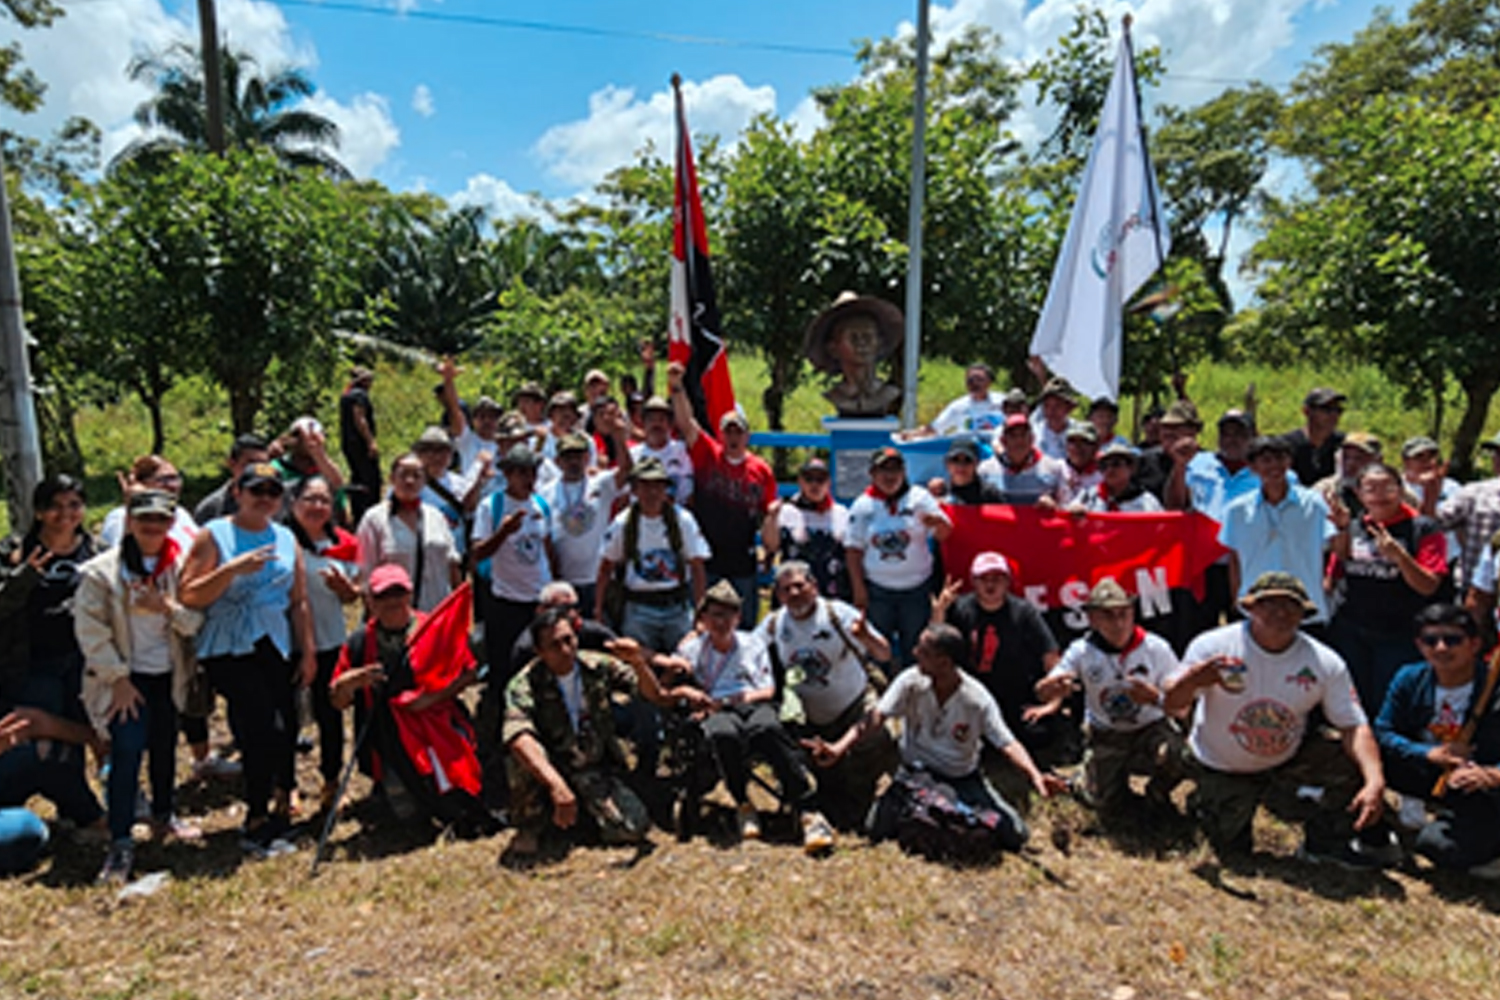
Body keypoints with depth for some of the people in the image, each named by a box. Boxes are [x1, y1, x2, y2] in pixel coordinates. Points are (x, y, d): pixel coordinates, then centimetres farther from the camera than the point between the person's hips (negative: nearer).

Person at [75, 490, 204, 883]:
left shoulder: (181, 567, -2)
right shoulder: (102, 571, -9)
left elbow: (197, 621, -2)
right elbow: (90, 630, -9)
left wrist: (169, 608, -22)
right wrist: (118, 678, -11)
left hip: (167, 676, 4)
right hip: (127, 678, -3)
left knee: (165, 748, 16)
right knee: (126, 753, -11)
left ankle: (163, 815, 36)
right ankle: (120, 842, -2)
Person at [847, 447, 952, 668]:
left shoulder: (919, 497, 0)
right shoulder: (862, 505, 0)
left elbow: (944, 534, -4)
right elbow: (854, 549, 1)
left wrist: (936, 522, -27)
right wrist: (858, 588, -4)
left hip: (917, 587, 0)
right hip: (877, 590, 0)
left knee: (914, 647, 9)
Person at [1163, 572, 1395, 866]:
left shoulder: (1325, 662, -14)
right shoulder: (1212, 646, -22)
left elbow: (1354, 727, -17)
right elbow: (1171, 707, -24)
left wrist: (1375, 782, -34)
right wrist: (1192, 680, -48)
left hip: (1289, 760, 2)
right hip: (1223, 772, -2)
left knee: (1355, 761, -21)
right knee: (1232, 854, 0)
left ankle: (1324, 842, 4)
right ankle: (1204, 802, 33)